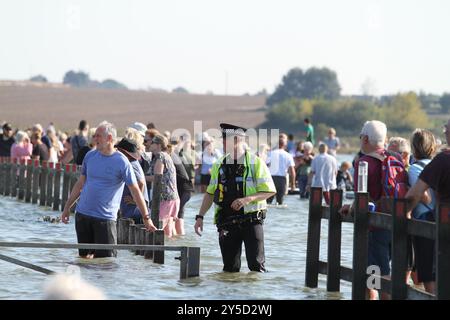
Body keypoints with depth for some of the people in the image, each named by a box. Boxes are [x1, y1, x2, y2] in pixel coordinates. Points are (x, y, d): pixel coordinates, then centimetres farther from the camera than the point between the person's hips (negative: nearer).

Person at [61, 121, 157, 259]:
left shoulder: (121, 162, -8)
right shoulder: (90, 156, 7)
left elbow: (135, 191, -6)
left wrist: (146, 218, -7)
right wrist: (67, 207, 13)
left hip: (105, 217, -5)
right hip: (82, 214, 5)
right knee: (84, 256, 9)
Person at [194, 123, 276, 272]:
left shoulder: (255, 163, -4)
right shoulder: (219, 165, 10)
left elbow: (269, 191, -6)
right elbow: (210, 193, 17)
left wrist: (247, 199, -20)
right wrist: (200, 216, 10)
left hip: (251, 220, -4)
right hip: (227, 222, 4)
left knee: (256, 265, -5)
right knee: (230, 267, 5)